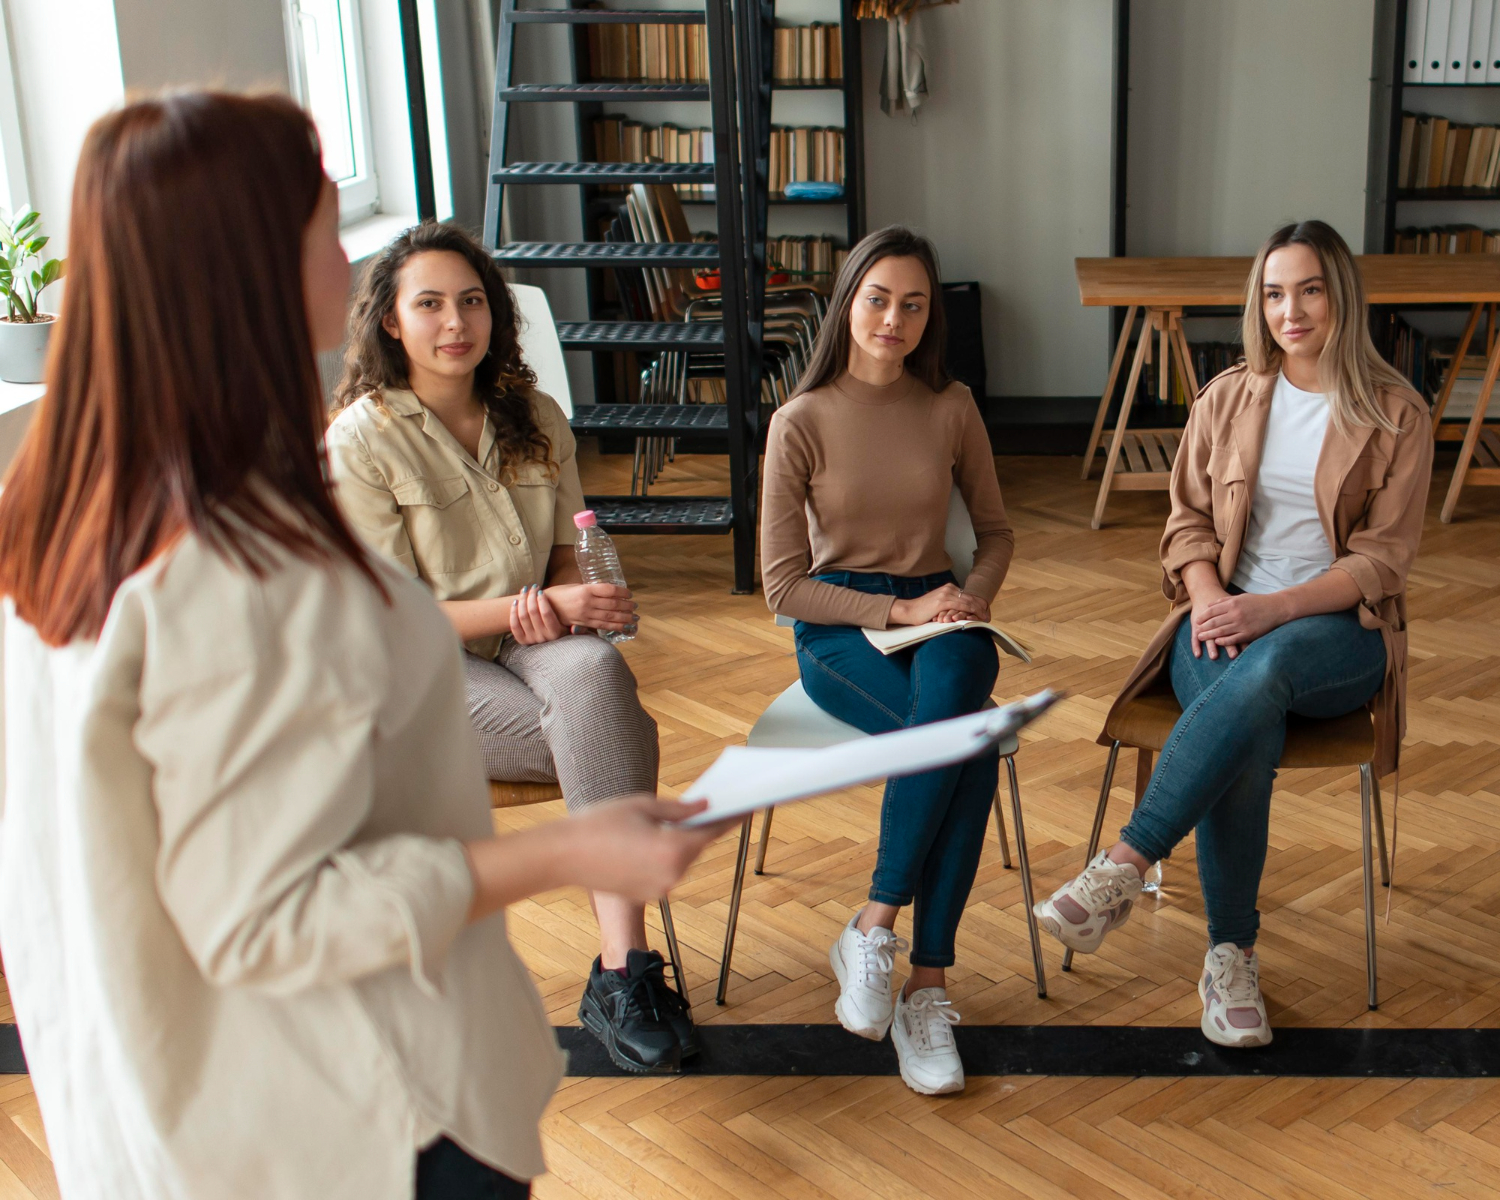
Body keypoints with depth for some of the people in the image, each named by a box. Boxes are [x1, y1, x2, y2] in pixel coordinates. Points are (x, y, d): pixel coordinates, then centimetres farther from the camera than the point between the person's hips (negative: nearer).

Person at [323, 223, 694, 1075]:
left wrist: (559, 605, -12)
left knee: (596, 670, -35)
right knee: (624, 739, -30)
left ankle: (621, 969, -37)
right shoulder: (362, 440, -8)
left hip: (536, 645, 4)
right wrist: (544, 604, -20)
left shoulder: (537, 421, 8)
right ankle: (627, 968, -20)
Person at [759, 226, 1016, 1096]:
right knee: (965, 739, -33)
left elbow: (997, 531, 16)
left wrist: (973, 597, -5)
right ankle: (929, 985, -21)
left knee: (948, 699, -36)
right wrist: (897, 610, -15)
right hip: (839, 626, -3)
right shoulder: (803, 422, -5)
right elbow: (784, 584, -6)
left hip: (938, 613, 3)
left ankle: (875, 931, -24)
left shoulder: (950, 406, 5)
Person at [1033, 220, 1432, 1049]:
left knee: (1262, 671, -40)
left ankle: (1123, 866, -40)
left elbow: (1382, 557, -4)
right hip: (1226, 612, 2)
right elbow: (1187, 522, 11)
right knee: (1250, 729, -34)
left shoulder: (1394, 415, 2)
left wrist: (1271, 610, -18)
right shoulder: (1228, 398, 11)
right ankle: (1229, 959, -21)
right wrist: (1211, 599, -11)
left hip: (1338, 627, -2)